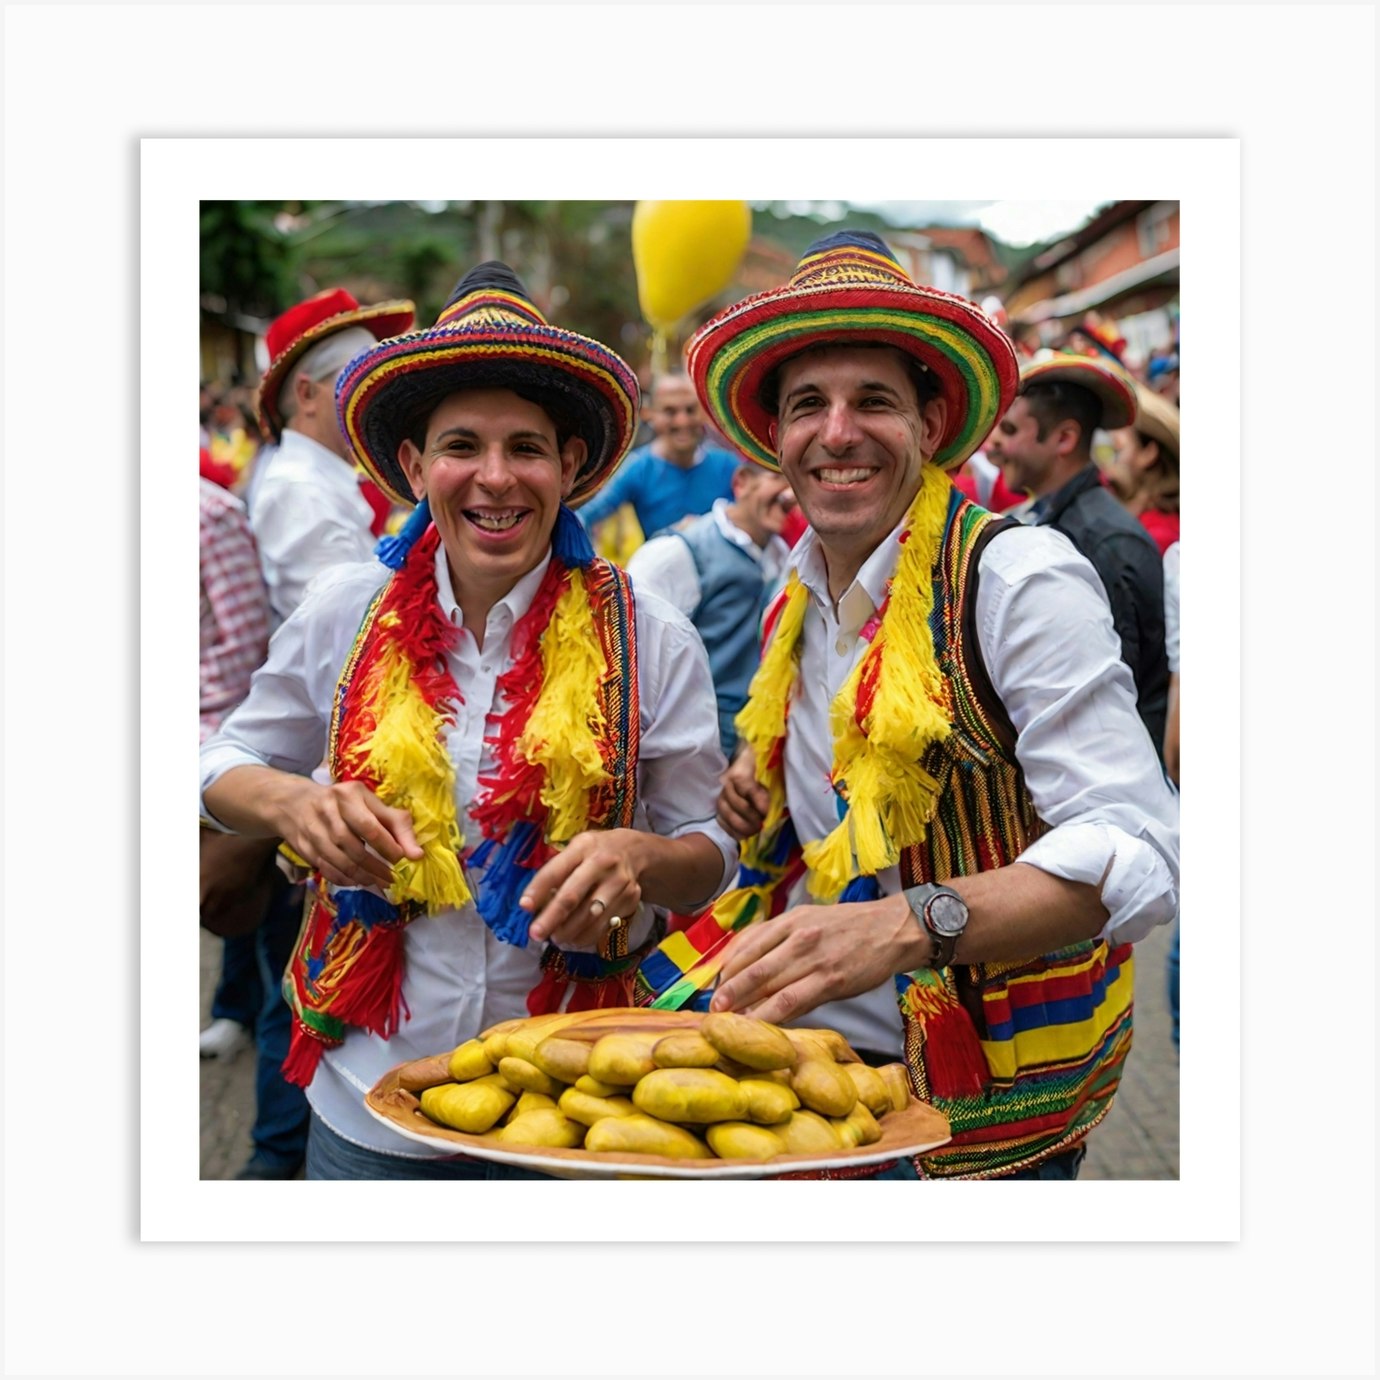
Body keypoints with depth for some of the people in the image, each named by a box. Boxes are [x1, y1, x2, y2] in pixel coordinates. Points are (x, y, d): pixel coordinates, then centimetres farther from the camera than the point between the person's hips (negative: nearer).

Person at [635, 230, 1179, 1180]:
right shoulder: (794, 605, 4)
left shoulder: (1019, 579, -18)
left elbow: (1139, 857, -27)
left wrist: (907, 924, -42)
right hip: (806, 1061, 6)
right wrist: (762, 790, -1)